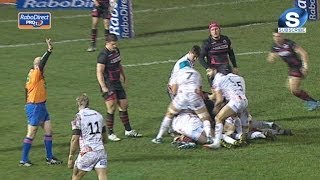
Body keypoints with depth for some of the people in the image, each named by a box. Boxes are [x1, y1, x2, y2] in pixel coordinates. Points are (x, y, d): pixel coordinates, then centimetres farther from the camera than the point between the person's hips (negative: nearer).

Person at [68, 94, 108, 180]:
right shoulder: (98, 115, 12)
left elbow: (75, 139, -11)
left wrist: (71, 157, -5)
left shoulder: (78, 117, -6)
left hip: (87, 152, -4)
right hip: (101, 151, 4)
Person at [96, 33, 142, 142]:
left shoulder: (116, 50, 8)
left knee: (124, 105, 12)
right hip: (108, 85, -9)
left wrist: (123, 76, 35)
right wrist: (103, 87, -27)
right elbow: (99, 72, -21)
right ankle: (110, 133, -3)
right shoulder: (103, 55, -18)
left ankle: (128, 130, 24)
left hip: (117, 83, 9)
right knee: (111, 108, -11)